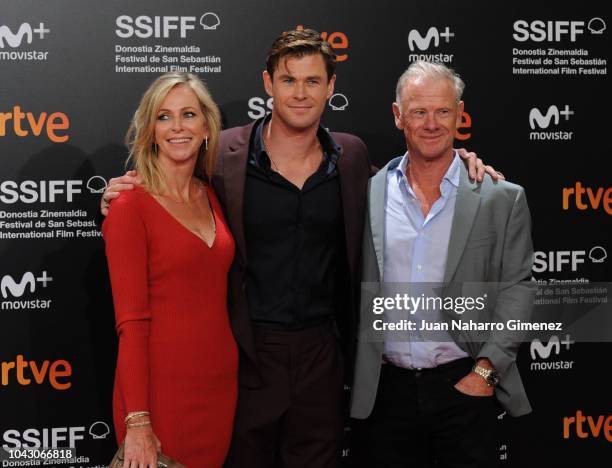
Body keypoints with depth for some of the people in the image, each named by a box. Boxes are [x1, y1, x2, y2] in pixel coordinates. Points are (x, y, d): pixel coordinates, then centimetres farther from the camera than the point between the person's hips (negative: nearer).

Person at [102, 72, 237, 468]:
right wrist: (137, 422, -17)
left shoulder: (211, 197, 9)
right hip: (163, 388, -6)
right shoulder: (130, 207, -10)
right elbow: (131, 321, -14)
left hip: (220, 386, 6)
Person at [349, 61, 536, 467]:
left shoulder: (501, 197, -1)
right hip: (384, 391, 1)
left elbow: (516, 289, -1)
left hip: (465, 386, -1)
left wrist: (485, 371, -9)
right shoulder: (369, 194, 3)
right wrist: (356, 378, 2)